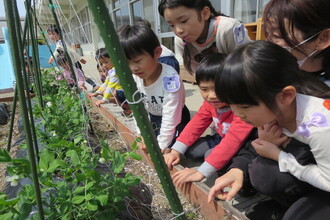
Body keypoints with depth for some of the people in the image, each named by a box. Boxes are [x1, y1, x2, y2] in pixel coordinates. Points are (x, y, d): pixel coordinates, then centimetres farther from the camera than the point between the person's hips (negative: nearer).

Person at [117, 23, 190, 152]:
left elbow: (171, 116, -31)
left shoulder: (170, 78, -35)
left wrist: (162, 146, -26)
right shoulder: (134, 78, -16)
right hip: (153, 118, 6)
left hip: (176, 120, -5)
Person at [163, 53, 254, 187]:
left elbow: (233, 141, -41)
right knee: (190, 150, -2)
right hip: (222, 139, 7)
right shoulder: (210, 102, -11)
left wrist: (201, 173, -42)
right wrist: (175, 151, -14)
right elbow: (196, 124, -6)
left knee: (211, 155, -29)